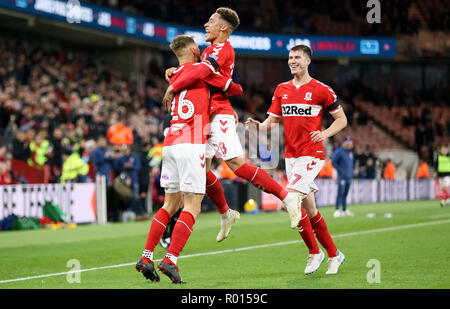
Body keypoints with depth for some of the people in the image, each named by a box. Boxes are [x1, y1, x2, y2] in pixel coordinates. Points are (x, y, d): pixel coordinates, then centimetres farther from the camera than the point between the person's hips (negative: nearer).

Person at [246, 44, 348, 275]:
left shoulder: (321, 90, -5)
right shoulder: (281, 90, 10)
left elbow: (341, 119, 2)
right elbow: (273, 121, 12)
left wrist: (325, 133, -15)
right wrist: (259, 125, -9)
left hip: (311, 154, -6)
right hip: (290, 155, 6)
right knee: (309, 209, 9)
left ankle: (314, 252, -5)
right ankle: (334, 254, 22)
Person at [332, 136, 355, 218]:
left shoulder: (350, 152, 17)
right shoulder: (338, 152, -7)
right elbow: (334, 162, -11)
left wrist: (351, 173, 15)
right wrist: (341, 171, -16)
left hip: (349, 177, 8)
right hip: (342, 177, -8)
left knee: (345, 194, 11)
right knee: (340, 193, -14)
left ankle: (345, 210, 15)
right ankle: (337, 211, -17)